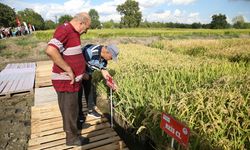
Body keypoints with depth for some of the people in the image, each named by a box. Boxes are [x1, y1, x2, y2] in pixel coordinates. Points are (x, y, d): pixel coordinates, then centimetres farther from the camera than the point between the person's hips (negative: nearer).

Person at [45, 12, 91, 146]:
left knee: (71, 107, 26)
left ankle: (71, 127, 49)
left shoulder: (72, 32, 11)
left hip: (71, 80, 9)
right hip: (66, 81, -9)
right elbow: (50, 50, -36)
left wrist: (81, 72, 20)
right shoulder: (65, 30, -20)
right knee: (69, 109, 8)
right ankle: (72, 137, 28)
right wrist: (69, 70, -28)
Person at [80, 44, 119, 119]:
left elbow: (104, 70, 1)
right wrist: (83, 74, -24)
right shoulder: (91, 51, -36)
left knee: (90, 88, 12)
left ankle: (91, 110, 27)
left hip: (87, 72, 8)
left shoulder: (104, 58, -8)